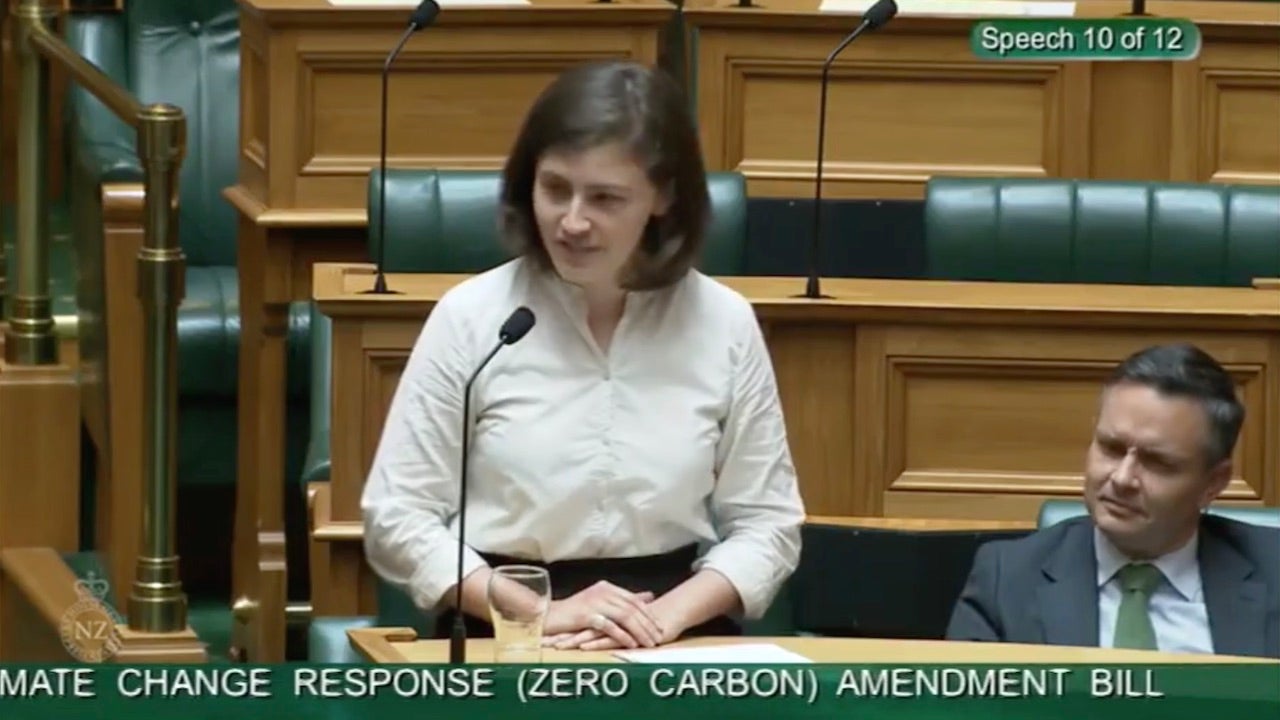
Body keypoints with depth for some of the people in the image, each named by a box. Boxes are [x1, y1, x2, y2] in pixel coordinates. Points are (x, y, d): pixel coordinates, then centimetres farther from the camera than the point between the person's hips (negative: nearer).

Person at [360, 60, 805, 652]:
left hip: (676, 648, 1)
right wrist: (537, 612, -12)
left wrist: (667, 615, -10)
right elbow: (396, 518, 0)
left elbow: (766, 522, 8)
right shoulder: (471, 316, 1)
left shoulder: (723, 323, 5)